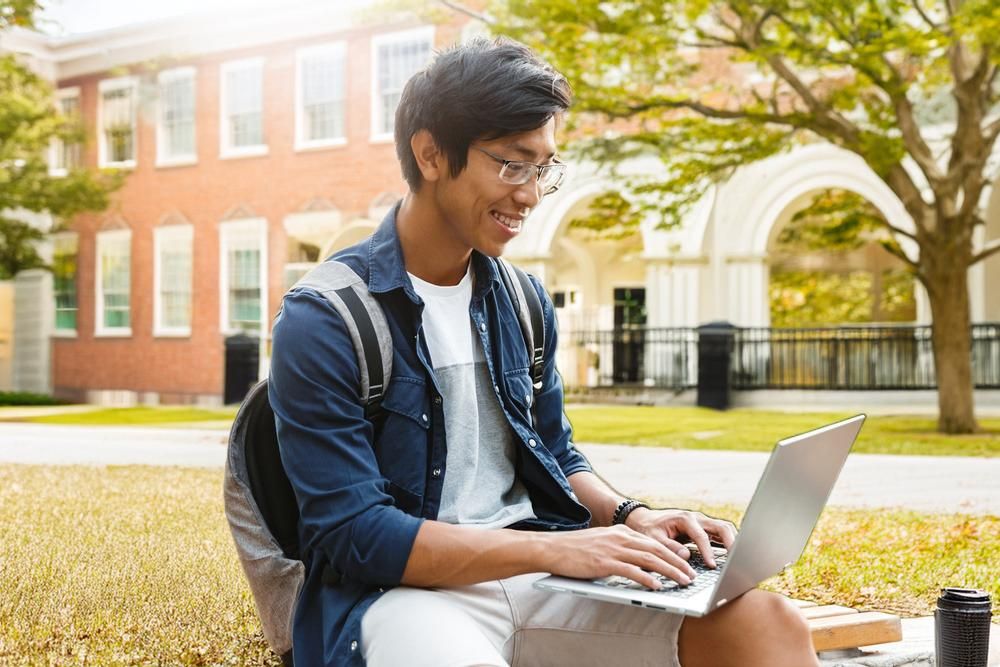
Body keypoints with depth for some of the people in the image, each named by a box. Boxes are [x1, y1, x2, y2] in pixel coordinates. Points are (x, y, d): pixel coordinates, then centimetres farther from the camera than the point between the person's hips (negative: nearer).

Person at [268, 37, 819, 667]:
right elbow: (353, 533, -15)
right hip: (406, 587, -5)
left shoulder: (525, 303, 10)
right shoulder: (323, 321, -10)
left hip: (536, 571, 5)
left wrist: (629, 516, -2)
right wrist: (553, 548, -22)